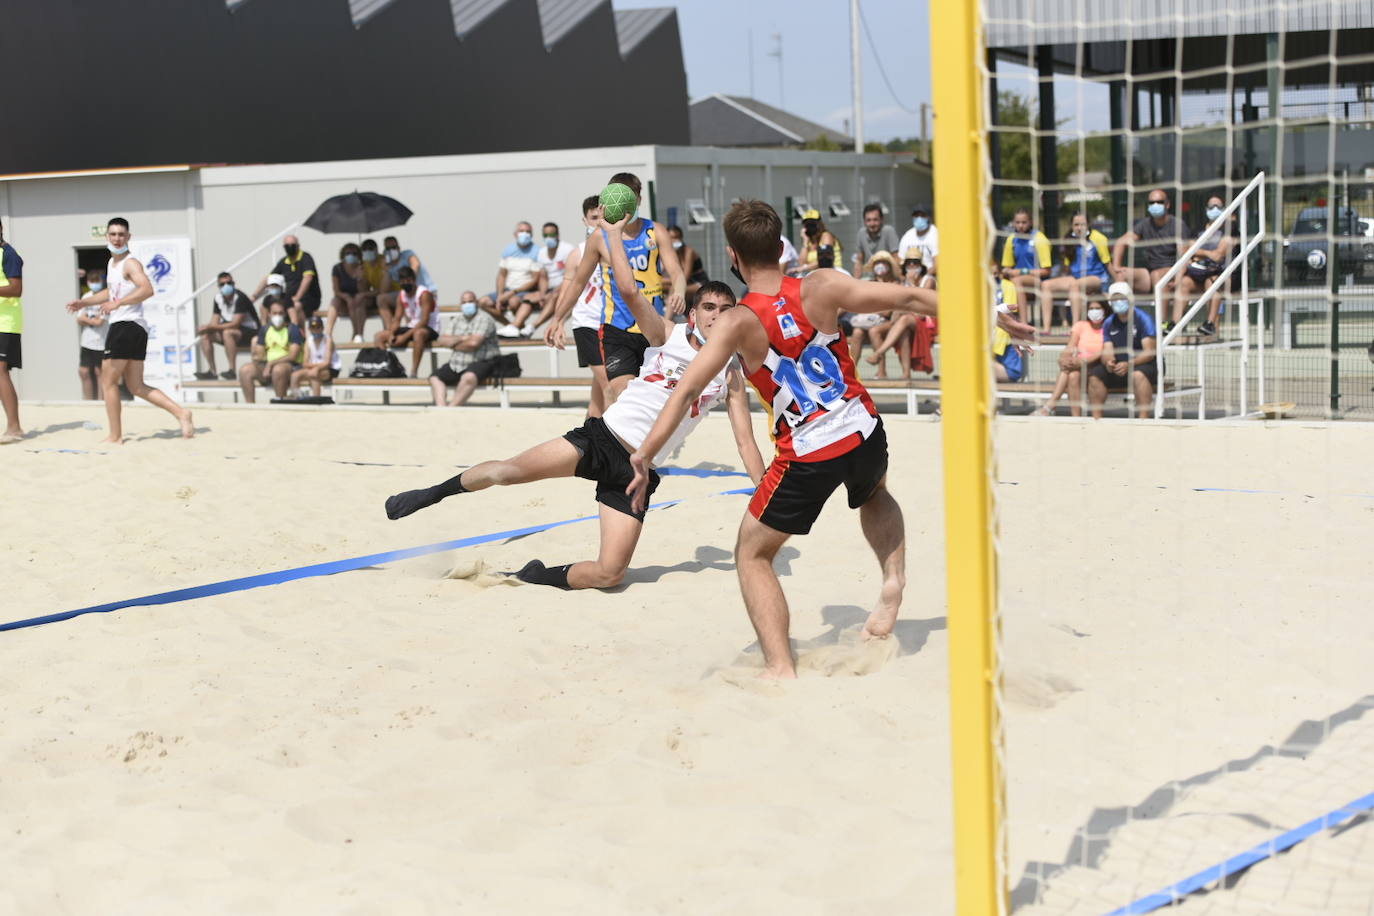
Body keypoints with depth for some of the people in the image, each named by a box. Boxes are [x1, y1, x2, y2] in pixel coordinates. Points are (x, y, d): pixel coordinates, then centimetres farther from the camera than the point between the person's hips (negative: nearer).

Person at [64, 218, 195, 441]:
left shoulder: (130, 263, -11)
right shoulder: (111, 263, 20)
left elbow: (147, 289, -28)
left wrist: (117, 303, -28)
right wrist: (83, 303, 31)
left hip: (127, 325, -10)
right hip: (135, 329, 10)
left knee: (108, 382, -2)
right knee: (136, 387, 9)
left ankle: (115, 436, 3)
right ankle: (180, 412, 1)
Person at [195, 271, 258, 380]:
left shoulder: (239, 297, -20)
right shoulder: (218, 297, 3)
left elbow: (235, 324, -26)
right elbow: (214, 322, 3)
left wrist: (211, 327, -27)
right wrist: (206, 327, -21)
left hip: (251, 332, -8)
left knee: (227, 333, -35)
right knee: (205, 335, -7)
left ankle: (232, 370, -31)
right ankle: (211, 371, -6)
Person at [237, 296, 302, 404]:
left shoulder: (293, 330, -3)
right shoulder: (265, 330, 13)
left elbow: (293, 356, -13)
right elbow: (259, 354, 15)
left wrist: (271, 363, -17)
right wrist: (257, 357, -11)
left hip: (290, 366, -5)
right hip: (267, 366, 5)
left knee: (278, 369, -39)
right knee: (244, 369, -18)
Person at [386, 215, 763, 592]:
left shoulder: (730, 379, 7)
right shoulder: (668, 336, 3)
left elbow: (746, 443, 4)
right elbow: (629, 291, -10)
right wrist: (613, 232, -10)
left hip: (637, 472, 1)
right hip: (601, 437, -1)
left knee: (609, 574, -14)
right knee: (511, 469, -19)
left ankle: (538, 577, 13)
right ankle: (434, 493, 8)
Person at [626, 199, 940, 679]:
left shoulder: (737, 323, -10)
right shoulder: (821, 287, -5)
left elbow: (686, 391, -17)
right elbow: (908, 298, 0)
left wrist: (644, 456, -15)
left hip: (806, 457, -3)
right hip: (864, 436, 3)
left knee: (752, 554, 15)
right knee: (875, 496, 39)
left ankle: (780, 668, 2)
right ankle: (894, 576, 14)